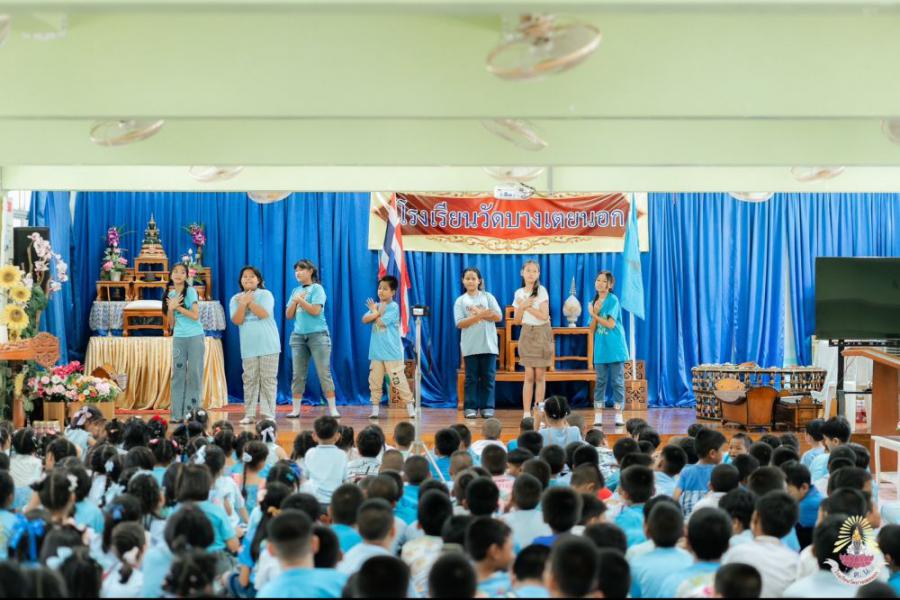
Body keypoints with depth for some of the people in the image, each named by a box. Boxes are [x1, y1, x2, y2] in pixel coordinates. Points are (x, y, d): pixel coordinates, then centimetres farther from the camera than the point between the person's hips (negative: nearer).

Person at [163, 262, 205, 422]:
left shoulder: (191, 291, -4)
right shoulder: (171, 294, 10)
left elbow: (195, 315, -12)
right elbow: (171, 323, 10)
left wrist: (177, 306, -10)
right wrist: (171, 307, -7)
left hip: (195, 337, -5)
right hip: (178, 338, 5)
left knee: (194, 373, -3)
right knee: (178, 374, 2)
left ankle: (192, 411, -1)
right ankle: (177, 413, 3)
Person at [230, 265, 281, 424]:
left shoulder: (265, 294, 2)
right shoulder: (236, 299, 9)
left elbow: (264, 313, -14)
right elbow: (236, 320, -4)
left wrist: (249, 301, -9)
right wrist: (243, 303, -14)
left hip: (268, 344, -2)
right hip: (248, 346, 2)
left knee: (268, 379, -3)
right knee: (250, 380, 2)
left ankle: (268, 414, -2)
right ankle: (249, 414, 6)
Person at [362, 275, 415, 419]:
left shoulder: (394, 307, -8)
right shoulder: (376, 305, 12)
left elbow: (380, 322, -16)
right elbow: (365, 319, 0)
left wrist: (374, 312, 1)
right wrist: (377, 312, -14)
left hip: (392, 352, -6)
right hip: (376, 351, 6)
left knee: (399, 380, -6)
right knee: (374, 381, 7)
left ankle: (410, 407, 0)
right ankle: (375, 409, 15)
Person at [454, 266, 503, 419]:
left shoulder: (487, 297, 7)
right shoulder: (460, 301, 5)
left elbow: (498, 316, -2)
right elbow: (460, 323, -7)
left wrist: (479, 313, -12)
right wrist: (479, 315, -17)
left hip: (488, 344, 1)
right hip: (470, 346, 0)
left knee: (488, 377, 1)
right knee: (471, 378, 1)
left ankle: (487, 407, 5)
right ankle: (471, 407, 3)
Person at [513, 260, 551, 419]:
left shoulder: (542, 291, -4)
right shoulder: (519, 293, 7)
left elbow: (544, 315, -13)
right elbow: (517, 320, 7)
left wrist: (527, 306, -12)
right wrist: (522, 307, -10)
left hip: (542, 333, -2)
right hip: (527, 333, 2)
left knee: (540, 375, -2)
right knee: (529, 375, -3)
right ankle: (526, 412, -4)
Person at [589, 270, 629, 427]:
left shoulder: (613, 300, -6)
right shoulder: (594, 302, 9)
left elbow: (610, 324, -14)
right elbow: (592, 329, 6)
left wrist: (594, 314, -6)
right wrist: (595, 313, -9)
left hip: (615, 347, -5)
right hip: (600, 348, 5)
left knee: (617, 381, 0)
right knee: (600, 381, 7)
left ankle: (619, 414, 5)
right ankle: (598, 416, 9)